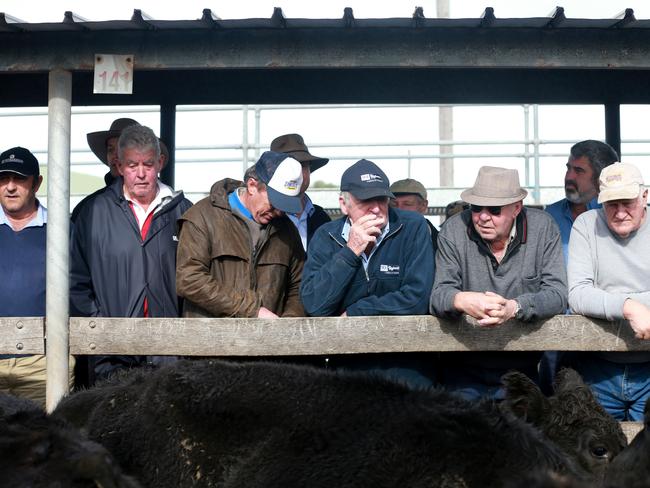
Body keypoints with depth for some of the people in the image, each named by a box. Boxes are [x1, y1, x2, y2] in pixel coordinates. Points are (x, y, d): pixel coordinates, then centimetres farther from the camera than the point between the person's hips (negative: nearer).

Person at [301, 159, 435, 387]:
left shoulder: (413, 228, -4)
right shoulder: (326, 237, 3)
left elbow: (417, 298, -13)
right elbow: (313, 306, -7)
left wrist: (351, 314, -7)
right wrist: (351, 251, -13)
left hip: (405, 366, -2)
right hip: (347, 364, 2)